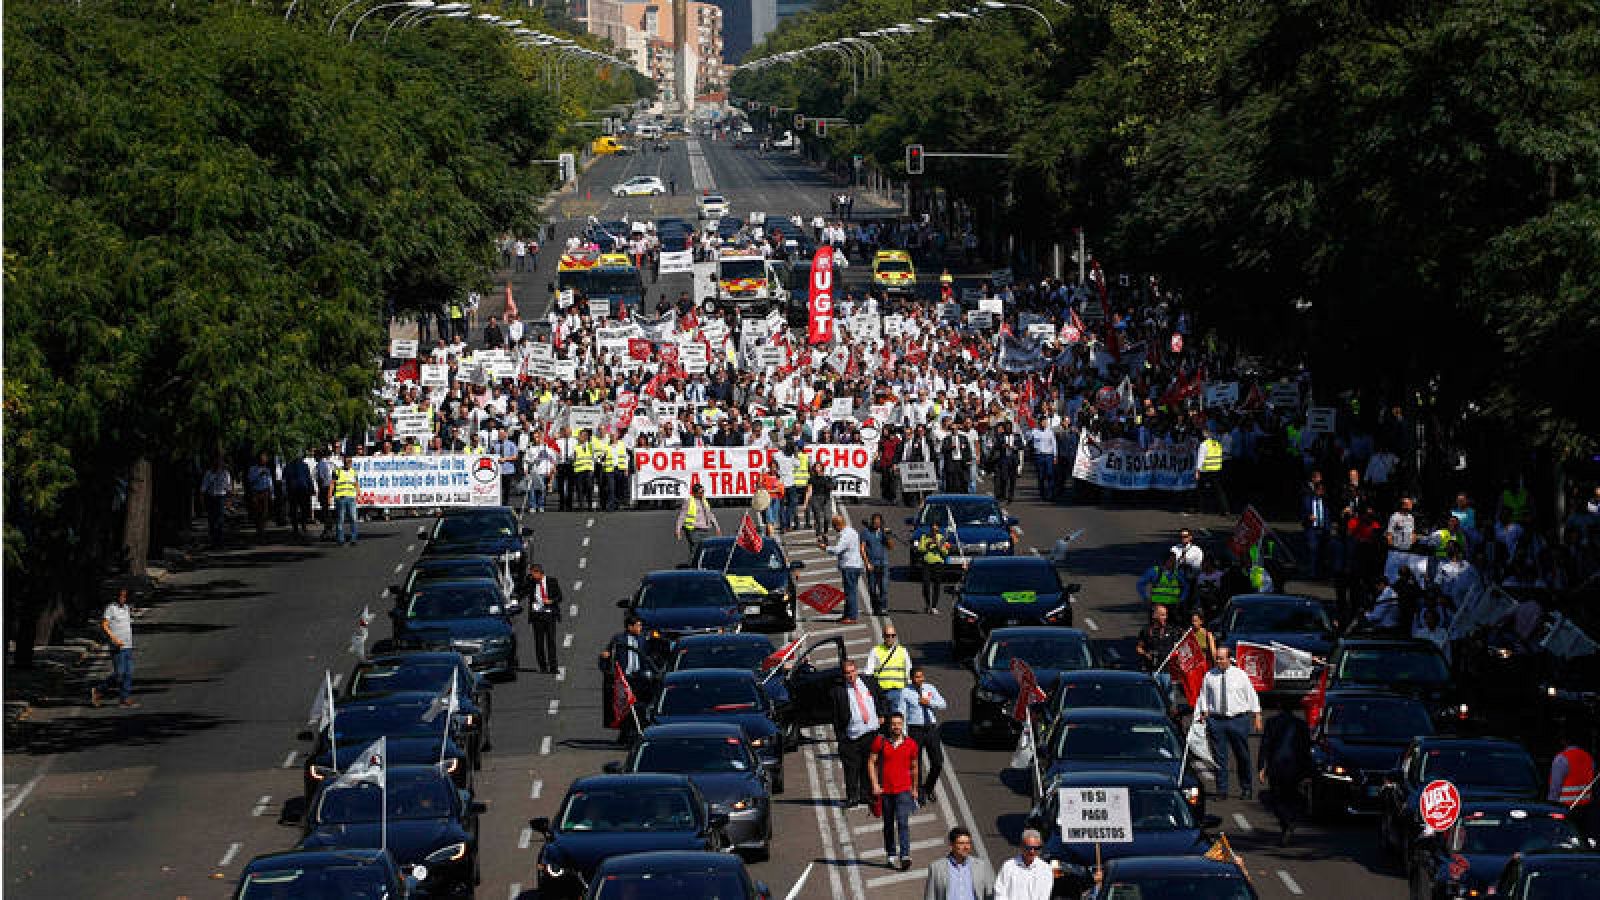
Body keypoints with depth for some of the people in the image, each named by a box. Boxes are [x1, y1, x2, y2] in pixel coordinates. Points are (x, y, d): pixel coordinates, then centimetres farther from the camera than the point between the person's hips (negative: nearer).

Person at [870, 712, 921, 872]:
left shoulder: (911, 744, 1)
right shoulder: (880, 741, -2)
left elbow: (914, 767, 13)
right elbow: (871, 762, 2)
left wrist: (914, 789, 20)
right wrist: (875, 785, -8)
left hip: (904, 790, -1)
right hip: (885, 790, 1)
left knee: (903, 822, -15)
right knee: (888, 825, 12)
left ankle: (905, 857, -22)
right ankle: (890, 856, 24)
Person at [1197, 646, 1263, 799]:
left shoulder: (1240, 675, 3)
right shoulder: (1209, 676, 5)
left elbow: (1251, 696, 8)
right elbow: (1203, 697, 10)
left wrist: (1257, 717, 5)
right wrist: (1202, 716, 2)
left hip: (1238, 719, 0)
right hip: (1216, 720, 1)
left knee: (1243, 756, 6)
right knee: (1219, 757, -1)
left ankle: (1246, 789, 19)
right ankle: (1221, 790, 5)